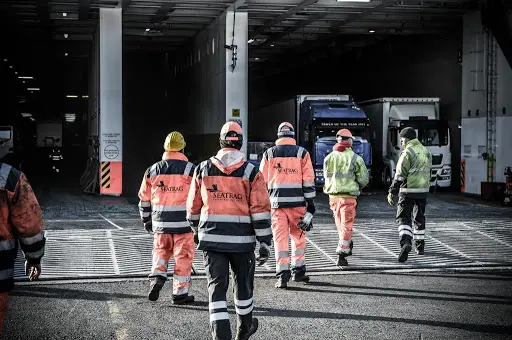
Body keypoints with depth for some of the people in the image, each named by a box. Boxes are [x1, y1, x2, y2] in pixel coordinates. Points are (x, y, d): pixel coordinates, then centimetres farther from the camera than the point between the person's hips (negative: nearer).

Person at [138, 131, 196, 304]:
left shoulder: (152, 170, 4)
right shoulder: (190, 170, -5)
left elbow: (144, 199, 10)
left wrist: (146, 220, 22)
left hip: (160, 223, 3)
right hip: (183, 223, -3)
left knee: (161, 251, 20)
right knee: (183, 257, 6)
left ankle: (157, 278, -2)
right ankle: (180, 293, 10)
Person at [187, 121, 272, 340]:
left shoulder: (203, 169, 3)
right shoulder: (251, 172, -4)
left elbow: (193, 206, 10)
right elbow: (260, 210, -9)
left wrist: (197, 230, 27)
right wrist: (265, 242, -4)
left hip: (211, 237, 1)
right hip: (242, 239, -1)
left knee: (217, 286, 2)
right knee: (243, 283, 18)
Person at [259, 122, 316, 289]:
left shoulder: (268, 154, 7)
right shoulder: (302, 153, 4)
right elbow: (308, 181, 0)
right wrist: (310, 205, 3)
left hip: (276, 202, 0)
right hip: (297, 201, 0)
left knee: (280, 237, 2)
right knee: (298, 236, 15)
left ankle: (282, 275, -3)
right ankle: (298, 270, 20)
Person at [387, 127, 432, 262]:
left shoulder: (407, 153, -12)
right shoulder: (426, 152, 11)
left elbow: (400, 175, -15)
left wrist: (392, 192, -11)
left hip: (408, 191, -6)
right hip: (423, 190, 6)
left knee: (403, 217, -4)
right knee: (419, 218, 19)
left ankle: (406, 242, -25)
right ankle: (420, 246, 27)